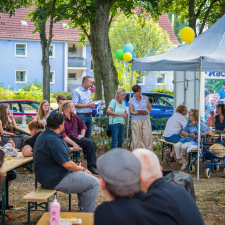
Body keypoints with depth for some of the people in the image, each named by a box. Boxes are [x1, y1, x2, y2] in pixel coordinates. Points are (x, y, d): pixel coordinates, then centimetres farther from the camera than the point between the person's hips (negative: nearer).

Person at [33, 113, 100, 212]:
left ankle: (83, 209, 30)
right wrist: (82, 169, -5)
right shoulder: (53, 141, -25)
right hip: (56, 180, -11)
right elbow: (67, 164, -25)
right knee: (94, 183, -7)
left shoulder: (44, 136, 11)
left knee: (84, 174, 26)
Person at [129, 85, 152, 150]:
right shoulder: (131, 100, 3)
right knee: (137, 138, -2)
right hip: (136, 121, -2)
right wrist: (139, 113, -20)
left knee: (147, 137, -3)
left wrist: (147, 112, -11)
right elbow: (131, 112, -2)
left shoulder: (145, 98, 9)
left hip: (146, 120, 2)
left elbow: (150, 107, 12)